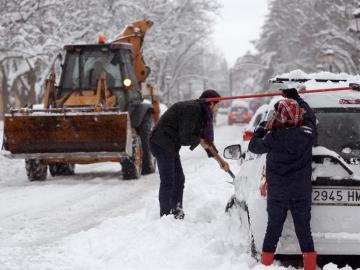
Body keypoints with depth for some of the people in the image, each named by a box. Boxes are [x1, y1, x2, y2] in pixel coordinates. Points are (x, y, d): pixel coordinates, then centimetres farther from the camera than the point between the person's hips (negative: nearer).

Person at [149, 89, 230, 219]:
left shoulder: (200, 112, 12)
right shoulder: (192, 109, -19)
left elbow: (206, 139, 19)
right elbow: (185, 137, -23)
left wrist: (219, 159, 19)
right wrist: (199, 141, -5)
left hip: (170, 145, 10)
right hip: (161, 143, -10)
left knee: (179, 179, 14)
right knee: (168, 181, -9)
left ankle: (177, 213, 19)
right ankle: (165, 216, -7)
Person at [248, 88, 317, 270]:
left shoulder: (273, 138, -18)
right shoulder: (307, 133, -12)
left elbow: (254, 146, 1)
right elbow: (309, 115, 10)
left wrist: (261, 129, 17)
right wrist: (295, 97, 21)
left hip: (277, 191, -1)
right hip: (302, 191, 1)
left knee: (274, 226, 10)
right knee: (303, 226, 8)